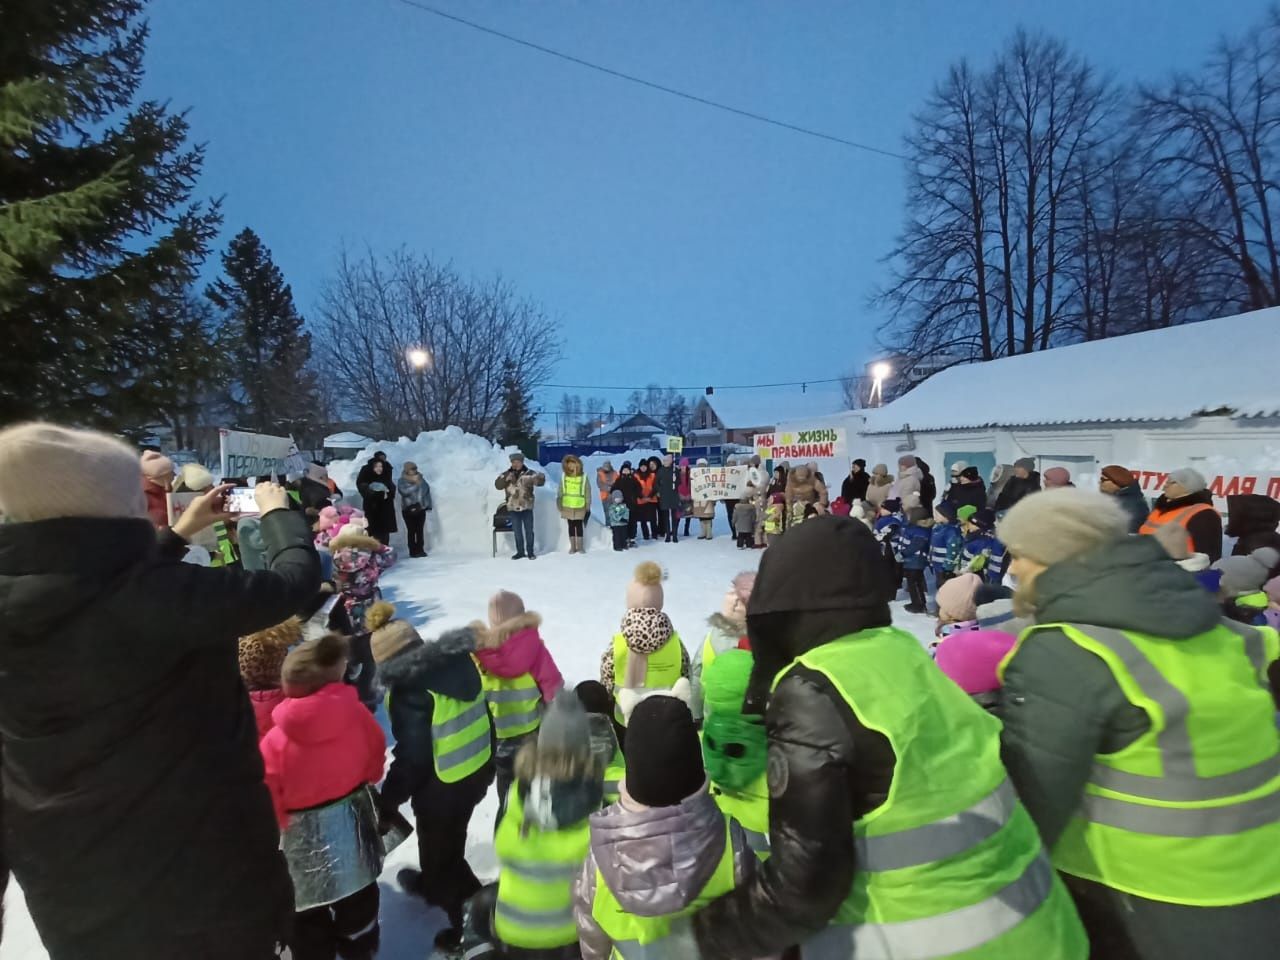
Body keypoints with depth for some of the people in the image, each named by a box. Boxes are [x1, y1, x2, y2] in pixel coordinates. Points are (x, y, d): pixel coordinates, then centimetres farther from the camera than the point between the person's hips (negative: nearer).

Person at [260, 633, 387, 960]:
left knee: (309, 921, 21)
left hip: (305, 840, -4)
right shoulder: (356, 713, -21)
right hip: (355, 826, 4)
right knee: (358, 903, 29)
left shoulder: (275, 742, -28)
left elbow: (269, 805, -16)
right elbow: (375, 763, -4)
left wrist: (281, 826, 4)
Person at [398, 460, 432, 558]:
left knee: (420, 530, 4)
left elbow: (427, 490, 7)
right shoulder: (402, 481, -1)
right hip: (408, 509, -3)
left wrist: (428, 504, 2)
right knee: (411, 531, -2)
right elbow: (404, 491, -19)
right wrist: (415, 484, -16)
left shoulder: (420, 478, 7)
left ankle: (420, 550, 10)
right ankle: (413, 552, 3)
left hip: (420, 508, 3)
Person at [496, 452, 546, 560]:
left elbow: (539, 481, -15)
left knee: (529, 530, 6)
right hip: (513, 508, 2)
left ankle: (530, 552, 18)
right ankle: (520, 552, 24)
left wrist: (540, 478, -39)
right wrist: (506, 479, -22)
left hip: (527, 507, -2)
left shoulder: (529, 473, -5)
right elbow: (497, 485, -6)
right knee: (517, 531, 12)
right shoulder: (506, 474, 3)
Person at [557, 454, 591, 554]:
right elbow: (560, 492, 5)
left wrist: (588, 506, -3)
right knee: (571, 526, 10)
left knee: (579, 526, 6)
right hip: (567, 507, 2)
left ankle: (580, 547, 15)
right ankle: (572, 547, 18)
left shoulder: (583, 477, -4)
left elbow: (587, 492, -2)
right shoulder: (564, 477, 0)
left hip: (580, 507, -2)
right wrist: (559, 504, 3)